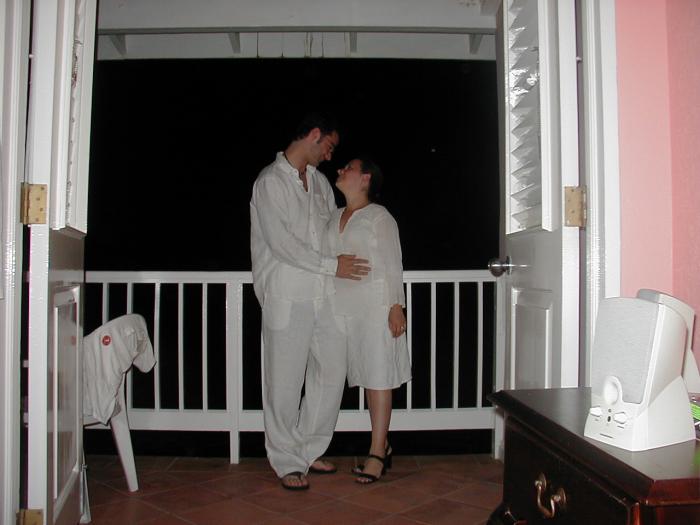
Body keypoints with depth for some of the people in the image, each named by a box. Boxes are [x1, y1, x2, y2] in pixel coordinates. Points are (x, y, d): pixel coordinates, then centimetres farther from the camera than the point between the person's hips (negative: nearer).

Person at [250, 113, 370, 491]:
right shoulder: (271, 181, -8)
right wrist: (332, 266, -14)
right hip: (287, 297, -7)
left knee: (332, 371, 9)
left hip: (323, 296, 7)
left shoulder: (319, 180, 16)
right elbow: (281, 243, -16)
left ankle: (309, 450, 24)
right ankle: (287, 462, 15)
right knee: (285, 381, 1)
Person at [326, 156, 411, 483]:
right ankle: (382, 447, 18)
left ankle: (376, 454, -1)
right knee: (366, 376, 9)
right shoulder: (335, 217, 16)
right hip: (345, 306, 6)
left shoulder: (379, 216, -3)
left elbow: (393, 264, -6)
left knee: (378, 376, -4)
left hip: (375, 305, -6)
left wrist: (396, 306, -12)